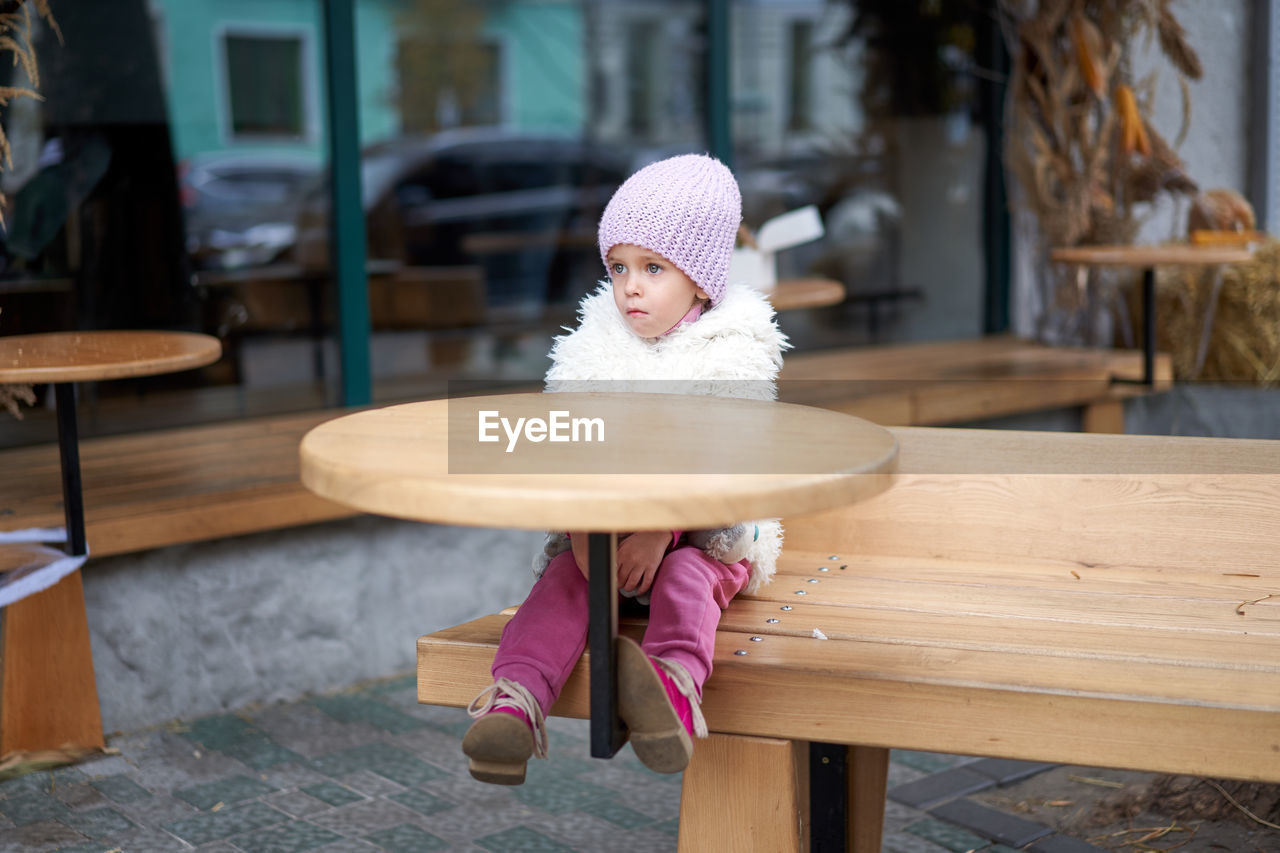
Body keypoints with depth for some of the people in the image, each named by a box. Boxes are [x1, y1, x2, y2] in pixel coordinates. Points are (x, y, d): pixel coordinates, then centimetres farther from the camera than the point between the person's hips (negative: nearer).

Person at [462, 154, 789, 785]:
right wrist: (582, 527, -19)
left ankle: (675, 686, -56)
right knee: (563, 579, -23)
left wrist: (660, 530, -28)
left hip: (703, 530, -3)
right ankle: (516, 699, -38)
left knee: (686, 578, -33)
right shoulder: (593, 348, 7)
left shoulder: (734, 355, -5)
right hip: (602, 526, 3)